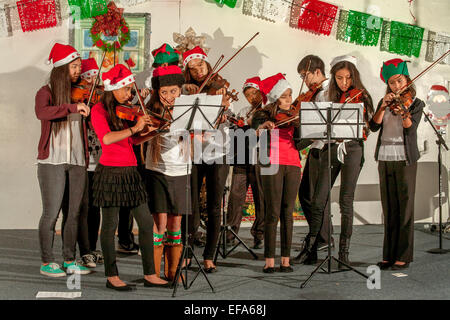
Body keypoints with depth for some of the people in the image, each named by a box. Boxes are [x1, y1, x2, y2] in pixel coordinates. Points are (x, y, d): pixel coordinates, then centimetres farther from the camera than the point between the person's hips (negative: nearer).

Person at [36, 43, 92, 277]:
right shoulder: (47, 92, -1)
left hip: (77, 161, 5)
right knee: (51, 213, -1)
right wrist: (72, 107, -29)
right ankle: (47, 262, 10)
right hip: (52, 161, -5)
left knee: (73, 213, 8)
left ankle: (69, 261, 18)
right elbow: (41, 112, -23)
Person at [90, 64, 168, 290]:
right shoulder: (99, 110, -6)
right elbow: (107, 138, -22)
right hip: (110, 172, -7)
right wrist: (135, 128, -27)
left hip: (130, 172, 7)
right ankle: (111, 276, 14)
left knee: (146, 222, 5)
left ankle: (149, 274, 13)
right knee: (110, 225, 2)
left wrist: (152, 131, -1)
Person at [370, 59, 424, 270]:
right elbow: (374, 127, -2)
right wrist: (384, 106, -13)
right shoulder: (384, 103, 13)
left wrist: (404, 114, -36)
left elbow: (411, 128, -17)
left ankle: (404, 256, 2)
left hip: (405, 159, -4)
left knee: (405, 207, -3)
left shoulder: (415, 103, 2)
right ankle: (389, 255, 12)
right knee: (389, 209, 6)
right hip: (384, 158, 4)